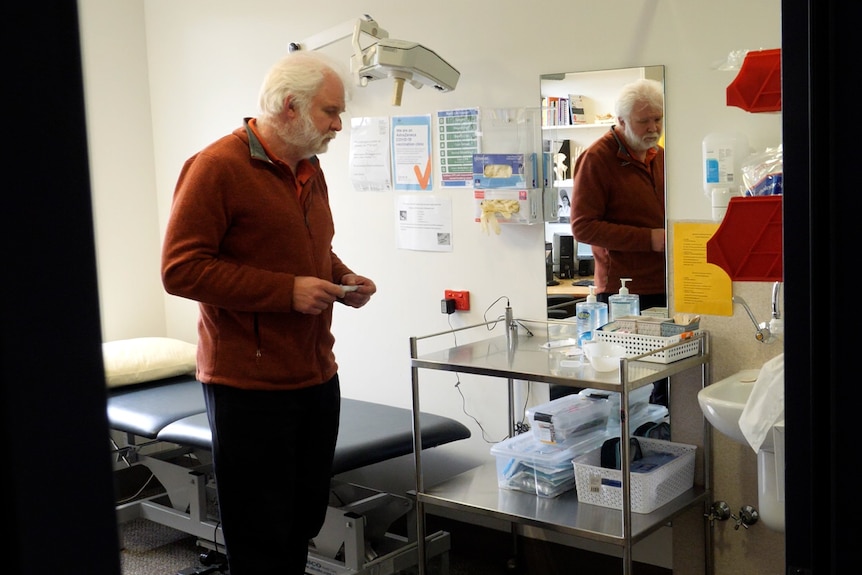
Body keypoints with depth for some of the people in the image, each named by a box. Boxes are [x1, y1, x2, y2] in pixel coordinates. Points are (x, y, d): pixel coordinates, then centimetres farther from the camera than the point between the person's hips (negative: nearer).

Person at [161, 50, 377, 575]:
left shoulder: (310, 170, 13)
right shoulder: (217, 167, -12)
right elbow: (181, 270, -17)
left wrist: (344, 279, 4)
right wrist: (287, 291, -19)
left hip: (317, 375, 8)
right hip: (250, 383, -7)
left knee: (305, 522, 14)